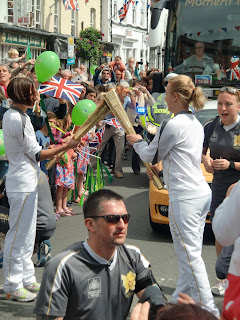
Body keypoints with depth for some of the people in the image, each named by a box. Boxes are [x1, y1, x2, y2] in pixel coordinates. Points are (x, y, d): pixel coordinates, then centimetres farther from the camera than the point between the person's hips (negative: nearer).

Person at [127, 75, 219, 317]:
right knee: (189, 254, 14)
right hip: (202, 193, 10)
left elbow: (149, 155, -1)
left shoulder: (172, 125, -14)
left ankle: (208, 309, -2)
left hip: (184, 197, -10)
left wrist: (136, 141, 17)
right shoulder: (196, 124, 14)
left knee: (190, 256, -5)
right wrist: (163, 164, 27)